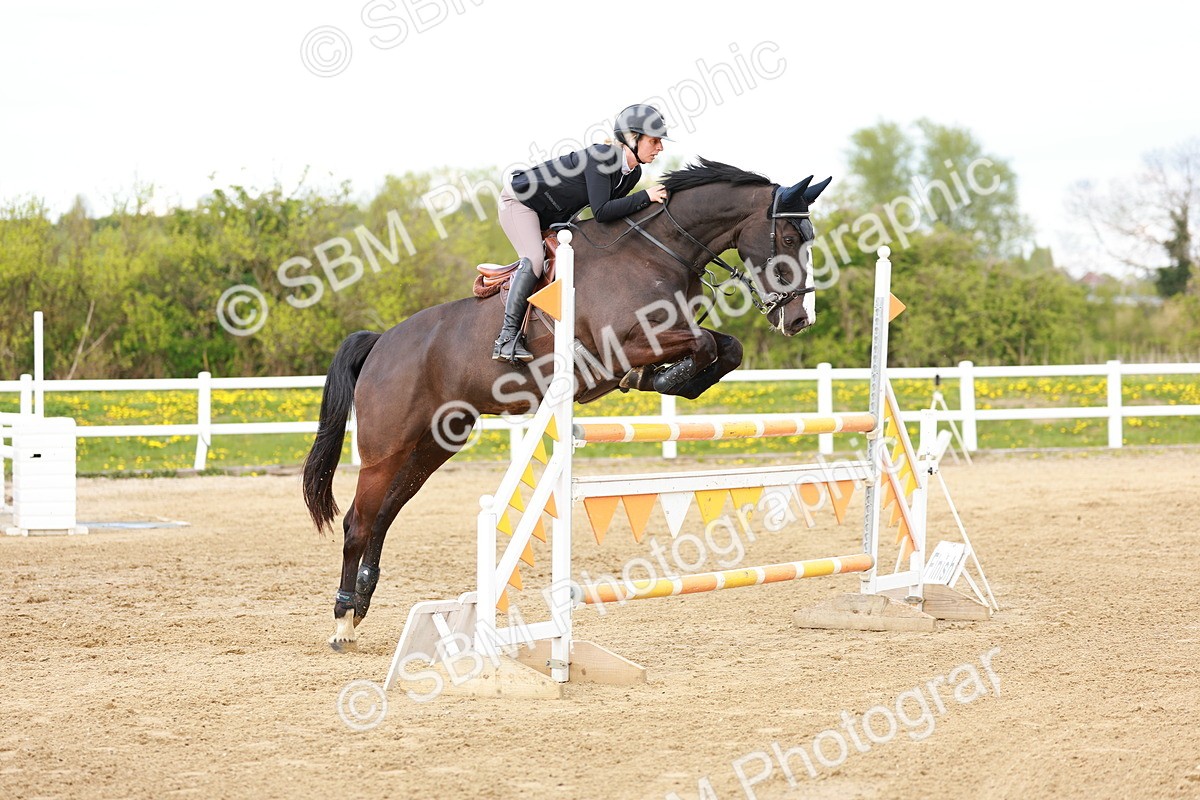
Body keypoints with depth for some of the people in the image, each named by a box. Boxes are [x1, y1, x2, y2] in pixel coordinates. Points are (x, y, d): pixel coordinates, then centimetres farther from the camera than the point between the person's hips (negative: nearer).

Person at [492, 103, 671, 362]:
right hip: (519, 199, -10)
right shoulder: (599, 157, -32)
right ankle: (507, 337, -27)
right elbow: (601, 212, -38)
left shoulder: (633, 173, -6)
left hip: (555, 218, 10)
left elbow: (613, 207, 9)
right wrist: (645, 197, -35)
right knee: (534, 259, -26)